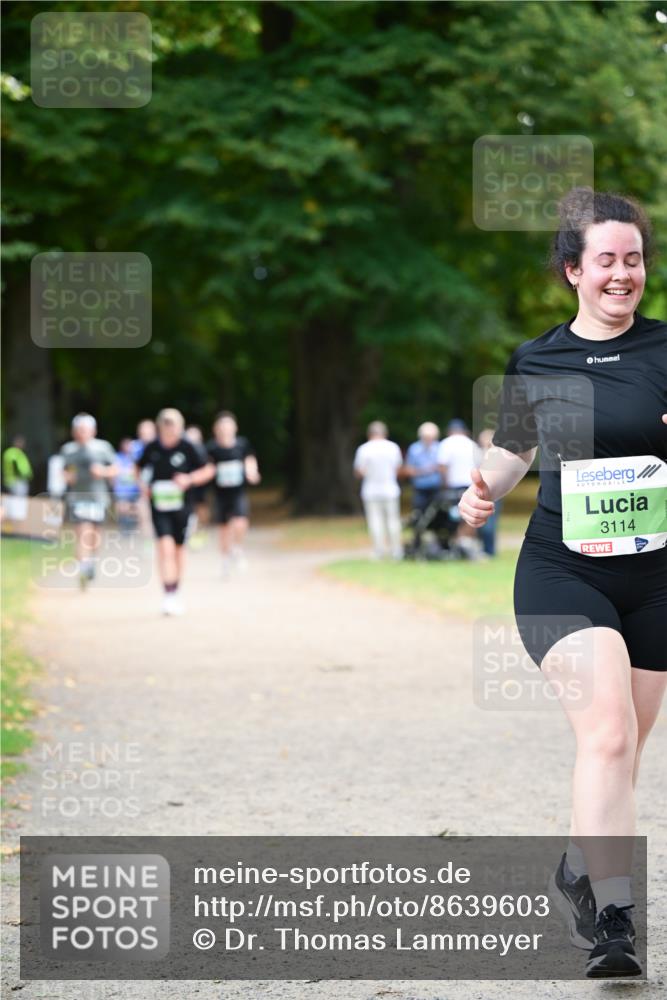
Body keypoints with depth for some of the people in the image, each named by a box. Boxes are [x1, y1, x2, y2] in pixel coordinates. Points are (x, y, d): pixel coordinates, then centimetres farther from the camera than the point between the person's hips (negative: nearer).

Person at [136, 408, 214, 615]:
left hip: (181, 506, 1)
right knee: (165, 547, -16)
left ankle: (176, 592, 34)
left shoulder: (187, 447, -8)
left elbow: (208, 470, 0)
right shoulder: (152, 448, -4)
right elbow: (139, 468, 15)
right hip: (159, 507, -1)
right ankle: (169, 596, -18)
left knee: (179, 549, 14)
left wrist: (190, 478, -17)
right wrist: (143, 485, -3)